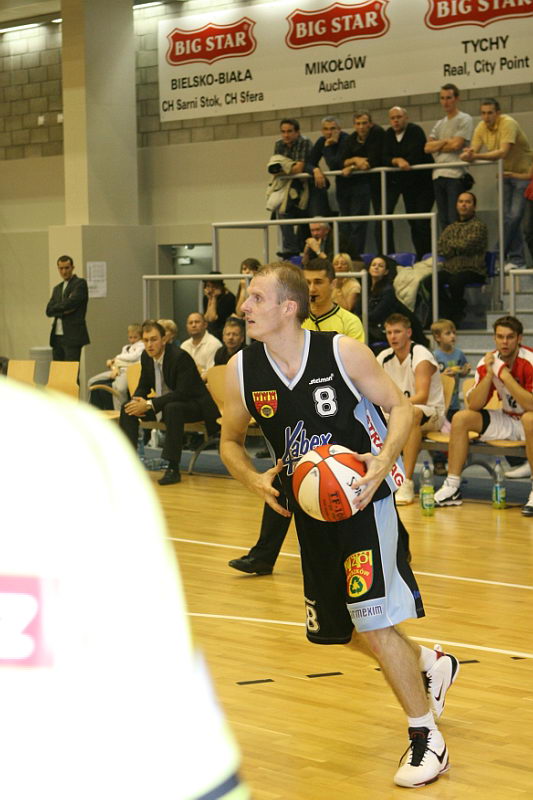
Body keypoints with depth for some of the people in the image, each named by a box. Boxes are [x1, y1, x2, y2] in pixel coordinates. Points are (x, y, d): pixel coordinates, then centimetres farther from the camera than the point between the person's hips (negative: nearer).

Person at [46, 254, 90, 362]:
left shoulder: (80, 283, -1)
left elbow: (71, 303, -14)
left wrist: (57, 308, 0)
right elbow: (49, 311, 8)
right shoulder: (57, 288, 20)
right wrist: (63, 310, -8)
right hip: (57, 336, 7)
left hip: (73, 336, -7)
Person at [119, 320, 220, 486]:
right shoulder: (146, 357, -1)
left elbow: (182, 393, -30)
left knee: (172, 408, -39)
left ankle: (173, 468, -36)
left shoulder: (180, 357, -25)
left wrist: (149, 404, -34)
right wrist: (137, 400, -15)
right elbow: (143, 386, 11)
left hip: (192, 405, -8)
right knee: (127, 408, -6)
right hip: (164, 404, 8)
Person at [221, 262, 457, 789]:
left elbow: (400, 406, -7)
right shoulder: (242, 370, -7)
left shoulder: (343, 352, -18)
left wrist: (384, 461, -25)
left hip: (363, 501, -6)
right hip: (310, 509, 6)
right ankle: (433, 667, 44)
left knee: (373, 624, -14)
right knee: (337, 628, 17)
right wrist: (255, 479, -13)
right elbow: (231, 441, 7)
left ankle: (426, 739, 5)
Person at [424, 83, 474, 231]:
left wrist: (437, 146, 5)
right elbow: (427, 147, 10)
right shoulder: (439, 124, 21)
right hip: (438, 175, 7)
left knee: (455, 221, -11)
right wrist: (445, 142, -4)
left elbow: (456, 144, -10)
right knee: (443, 220, 7)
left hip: (455, 174, -7)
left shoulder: (465, 120, 2)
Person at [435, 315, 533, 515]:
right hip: (508, 420, 6)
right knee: (461, 418, -7)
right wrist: (489, 374, -22)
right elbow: (474, 406, -10)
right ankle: (452, 488, -5)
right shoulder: (488, 362, -5)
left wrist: (505, 375, -32)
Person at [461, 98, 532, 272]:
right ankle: (517, 260, 10)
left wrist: (476, 156, -44)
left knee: (514, 216, -13)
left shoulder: (508, 123, -24)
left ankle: (500, 256, -7)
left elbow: (503, 152, -36)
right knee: (508, 217, 4)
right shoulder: (481, 128, -3)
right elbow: (473, 152, -5)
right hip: (505, 176, 7)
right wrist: (468, 154, -31)